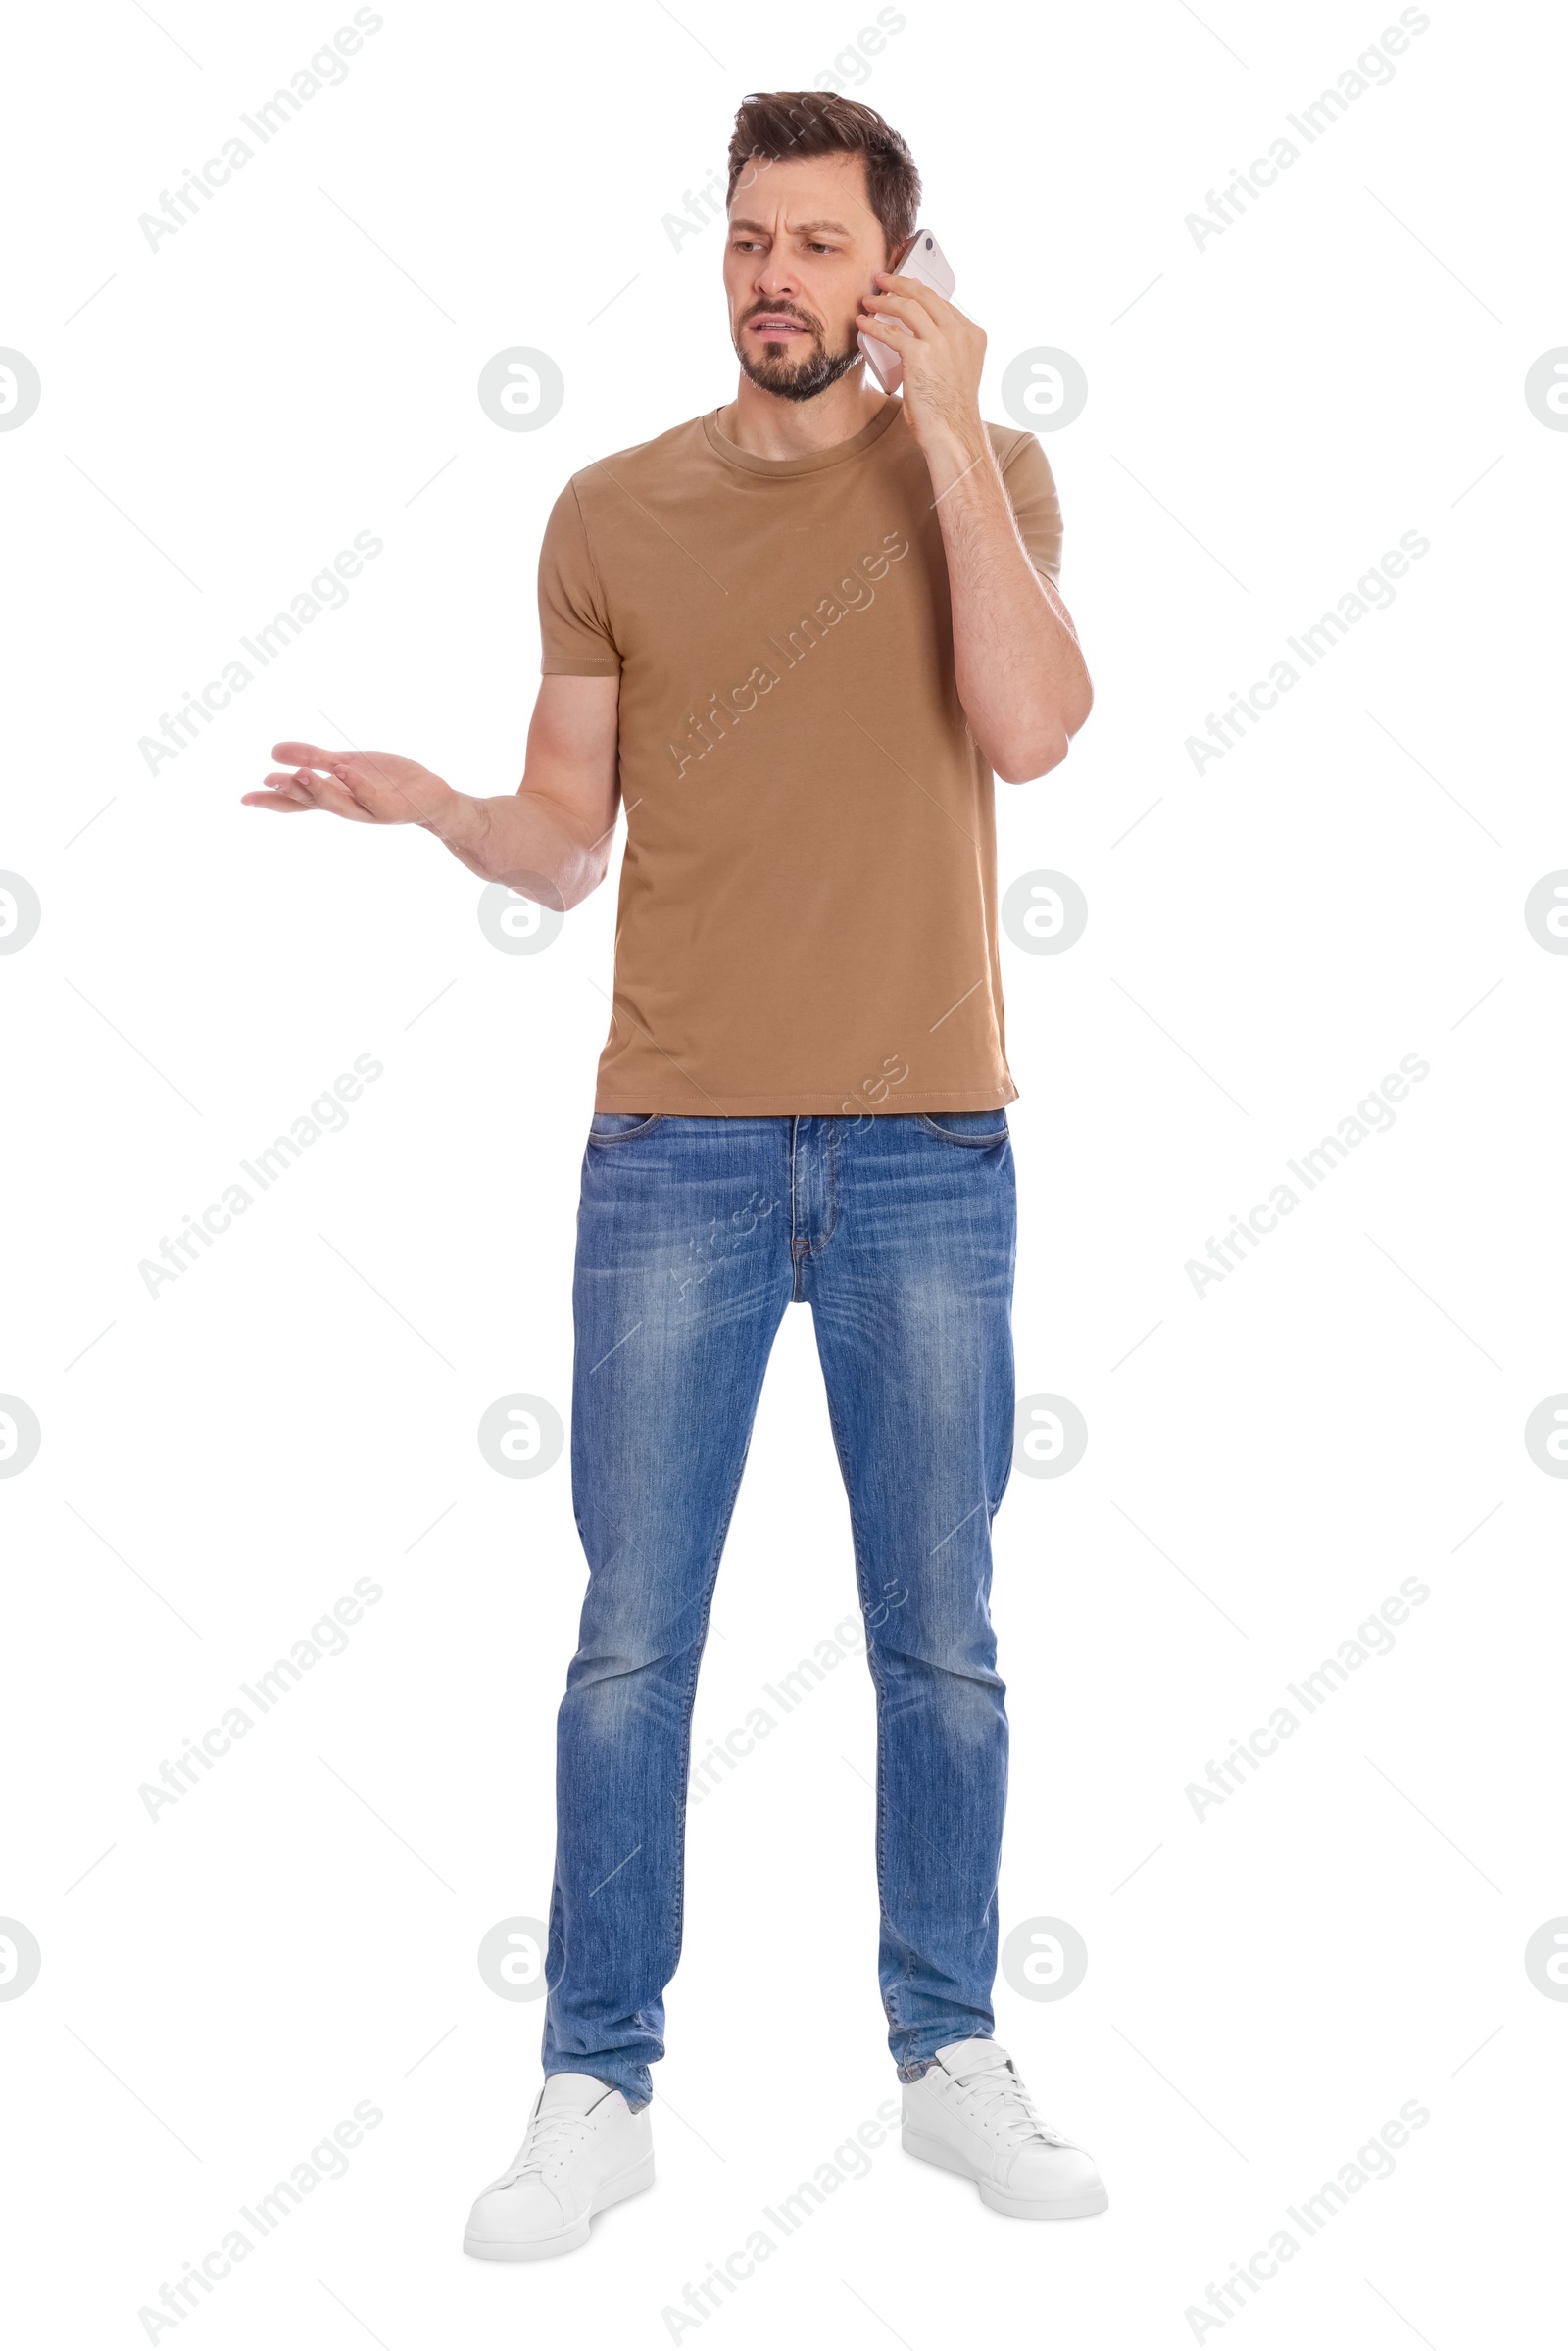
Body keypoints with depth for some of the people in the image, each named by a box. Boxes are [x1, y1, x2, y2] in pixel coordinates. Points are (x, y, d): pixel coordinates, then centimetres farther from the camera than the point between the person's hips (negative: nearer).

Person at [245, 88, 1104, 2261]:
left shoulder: (984, 477, 5)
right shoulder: (614, 512, 7)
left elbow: (1029, 731, -14)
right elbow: (565, 843, 7)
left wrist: (944, 432, -12)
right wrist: (424, 804, -14)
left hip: (926, 1150, 0)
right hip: (677, 1145, 1)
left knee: (941, 1639, 8)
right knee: (630, 1646, 2)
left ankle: (952, 2061, 24)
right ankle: (599, 2090, 15)